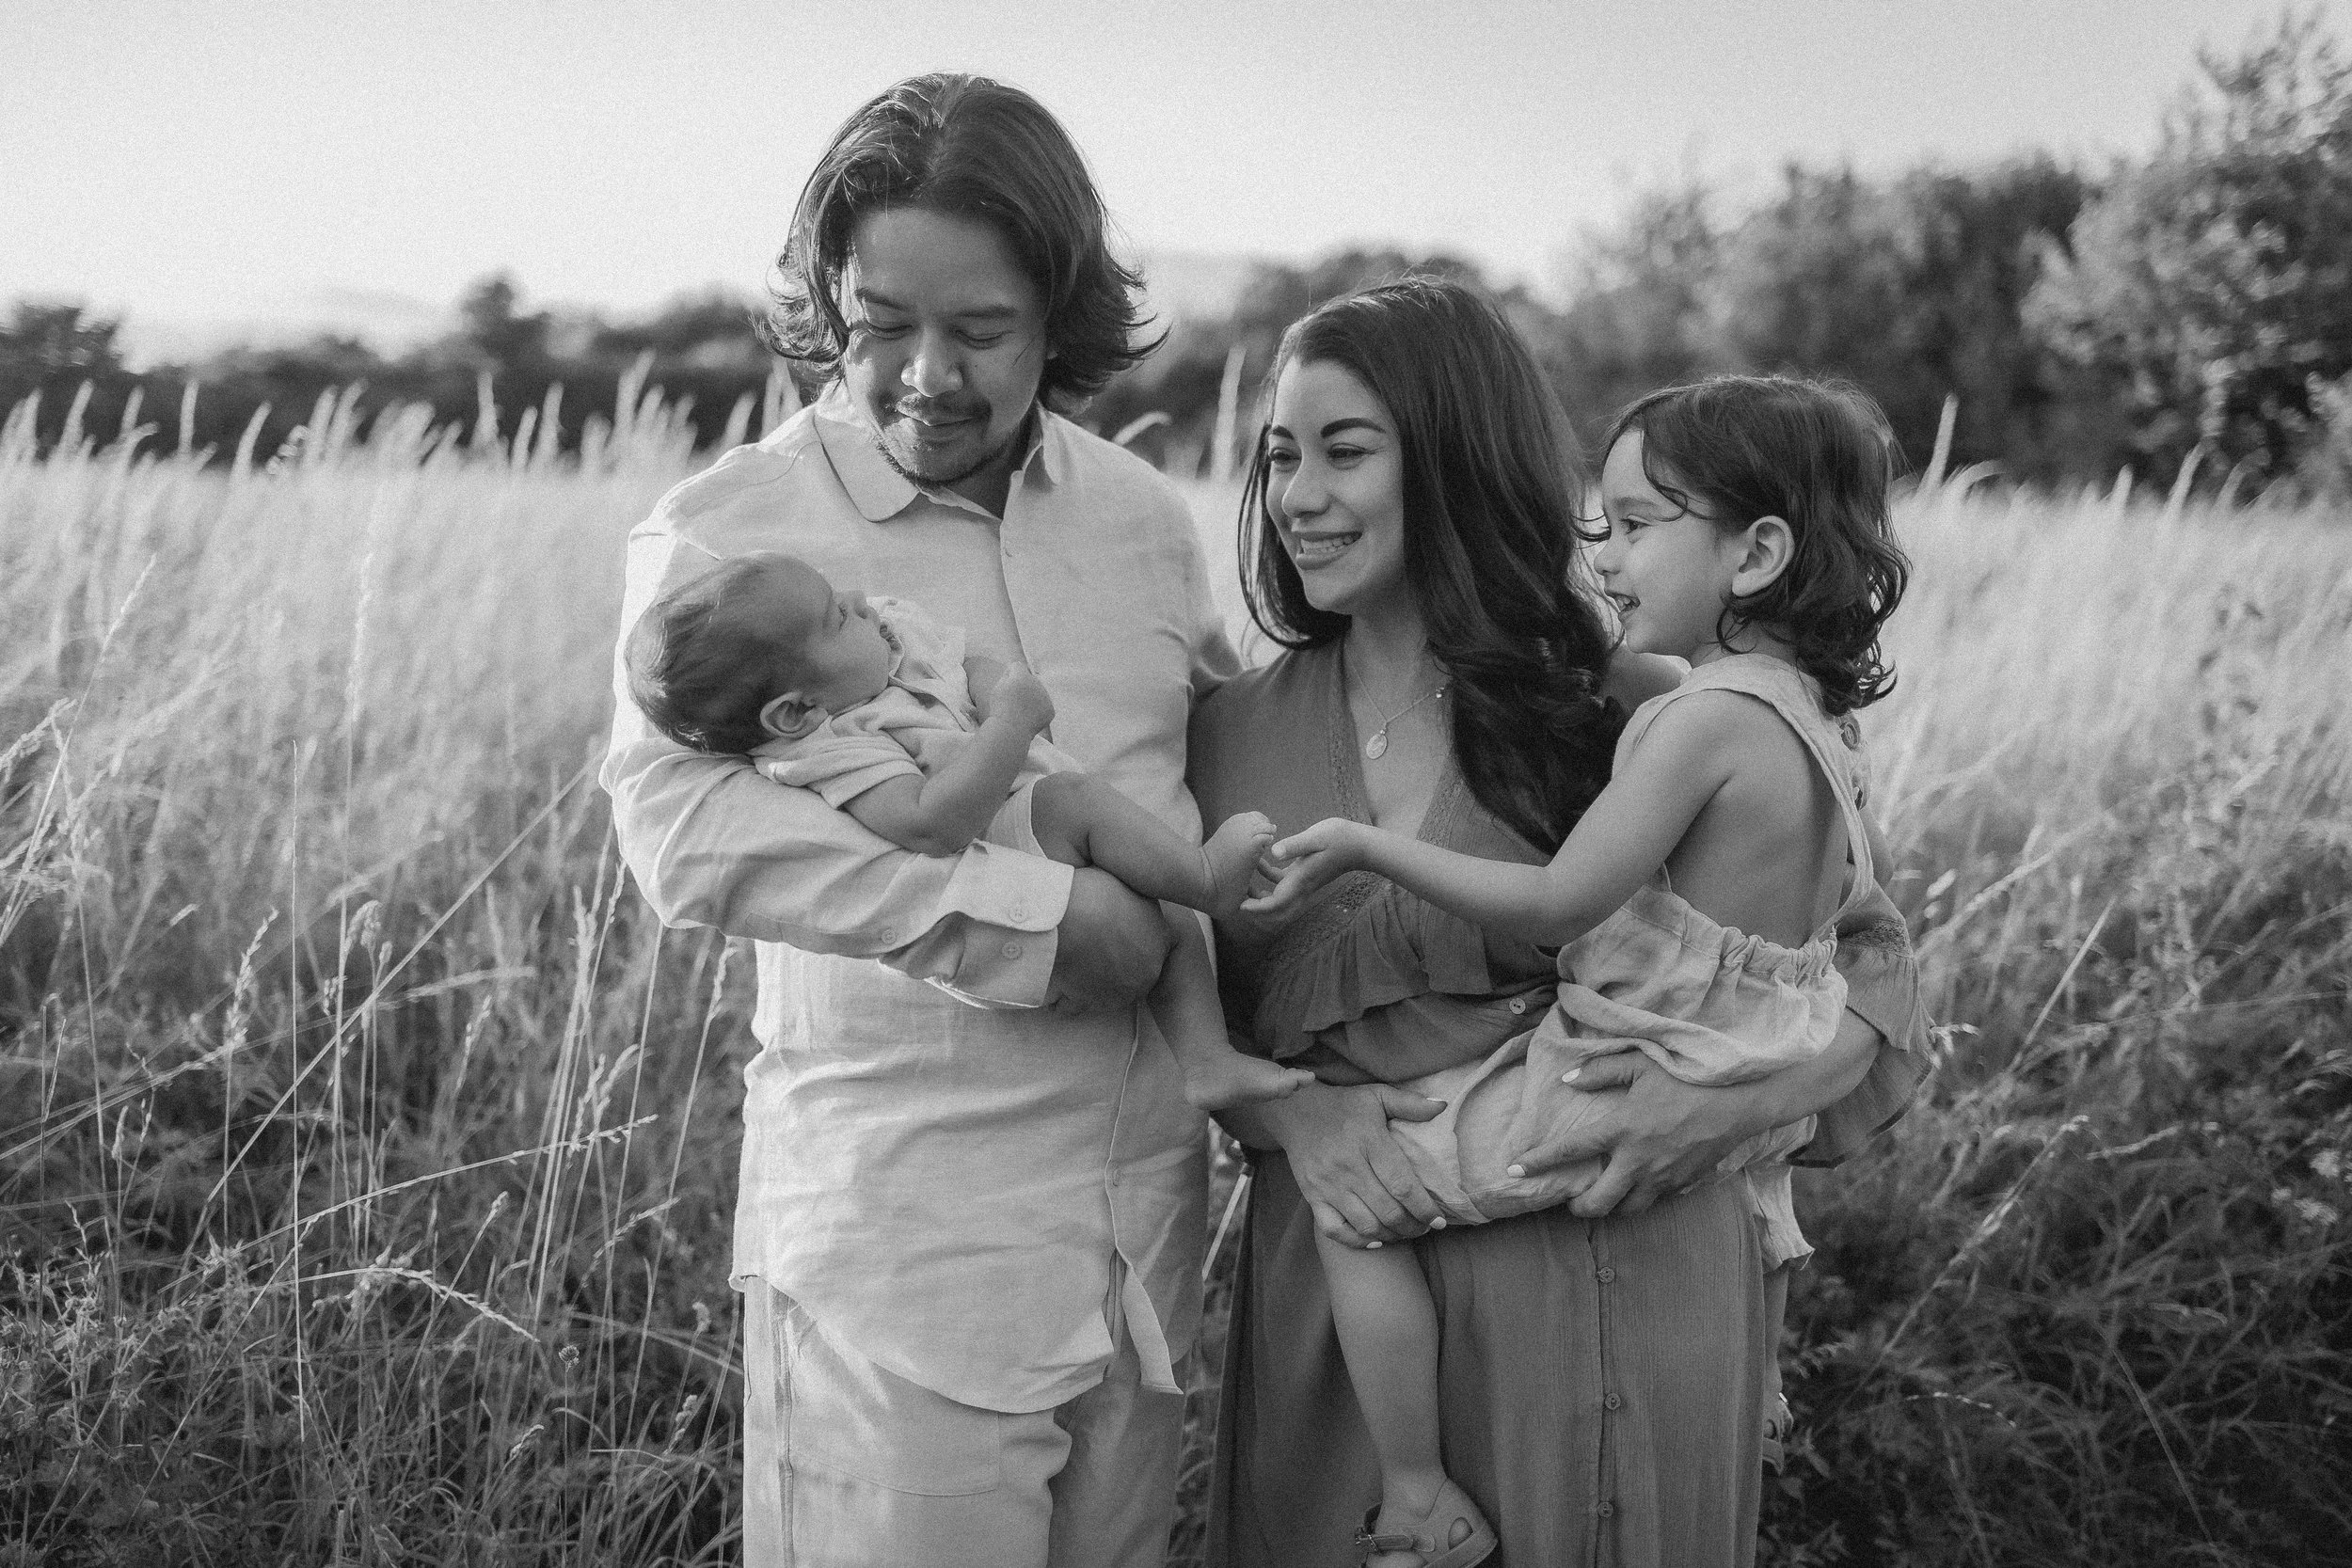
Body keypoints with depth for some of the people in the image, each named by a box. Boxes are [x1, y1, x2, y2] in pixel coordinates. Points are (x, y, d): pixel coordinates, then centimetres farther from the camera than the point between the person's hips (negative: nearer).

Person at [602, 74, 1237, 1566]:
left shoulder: (1145, 518, 7)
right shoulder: (727, 530, -7)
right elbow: (686, 824, -23)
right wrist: (1041, 916, -22)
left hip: (1147, 1207, 5)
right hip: (896, 1228, -4)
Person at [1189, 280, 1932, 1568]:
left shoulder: (1633, 719, -6)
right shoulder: (1232, 734, 4)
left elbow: (1870, 957, 0)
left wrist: (1737, 1100, -18)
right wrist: (1291, 1115, -10)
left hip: (1605, 1289, -3)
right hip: (1329, 1282, 3)